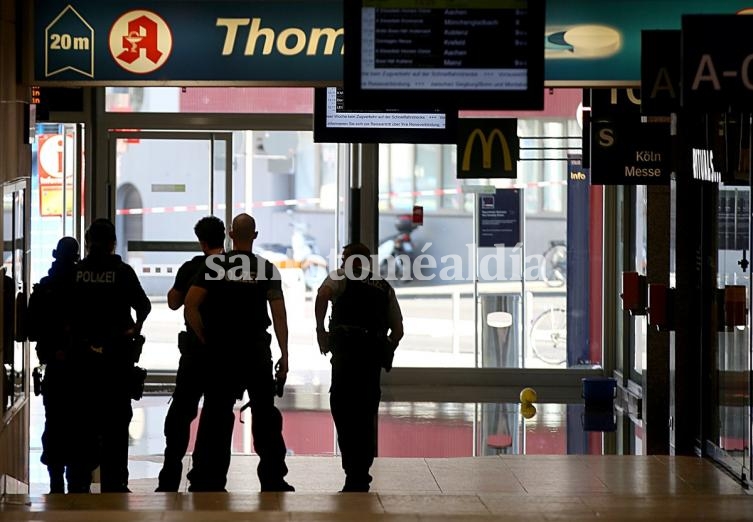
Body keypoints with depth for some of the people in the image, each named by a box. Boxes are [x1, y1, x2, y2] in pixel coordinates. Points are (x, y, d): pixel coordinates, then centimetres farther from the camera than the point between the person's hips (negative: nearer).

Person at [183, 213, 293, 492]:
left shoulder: (215, 266, 0)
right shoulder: (266, 269, 1)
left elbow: (190, 304, -9)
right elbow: (279, 314, -5)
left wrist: (205, 339, 1)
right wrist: (284, 356, -2)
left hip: (220, 353, 0)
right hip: (257, 352, 0)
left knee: (216, 416, 4)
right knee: (265, 415, 6)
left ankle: (207, 481, 3)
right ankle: (273, 481, 6)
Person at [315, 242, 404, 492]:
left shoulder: (341, 277, 10)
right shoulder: (385, 288, 24)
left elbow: (322, 294, -12)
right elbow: (398, 330, 21)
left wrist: (320, 329, -3)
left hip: (346, 349, -5)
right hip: (375, 356, 5)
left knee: (343, 410, -5)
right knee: (366, 415, 12)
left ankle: (354, 477, -13)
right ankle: (362, 476, 13)